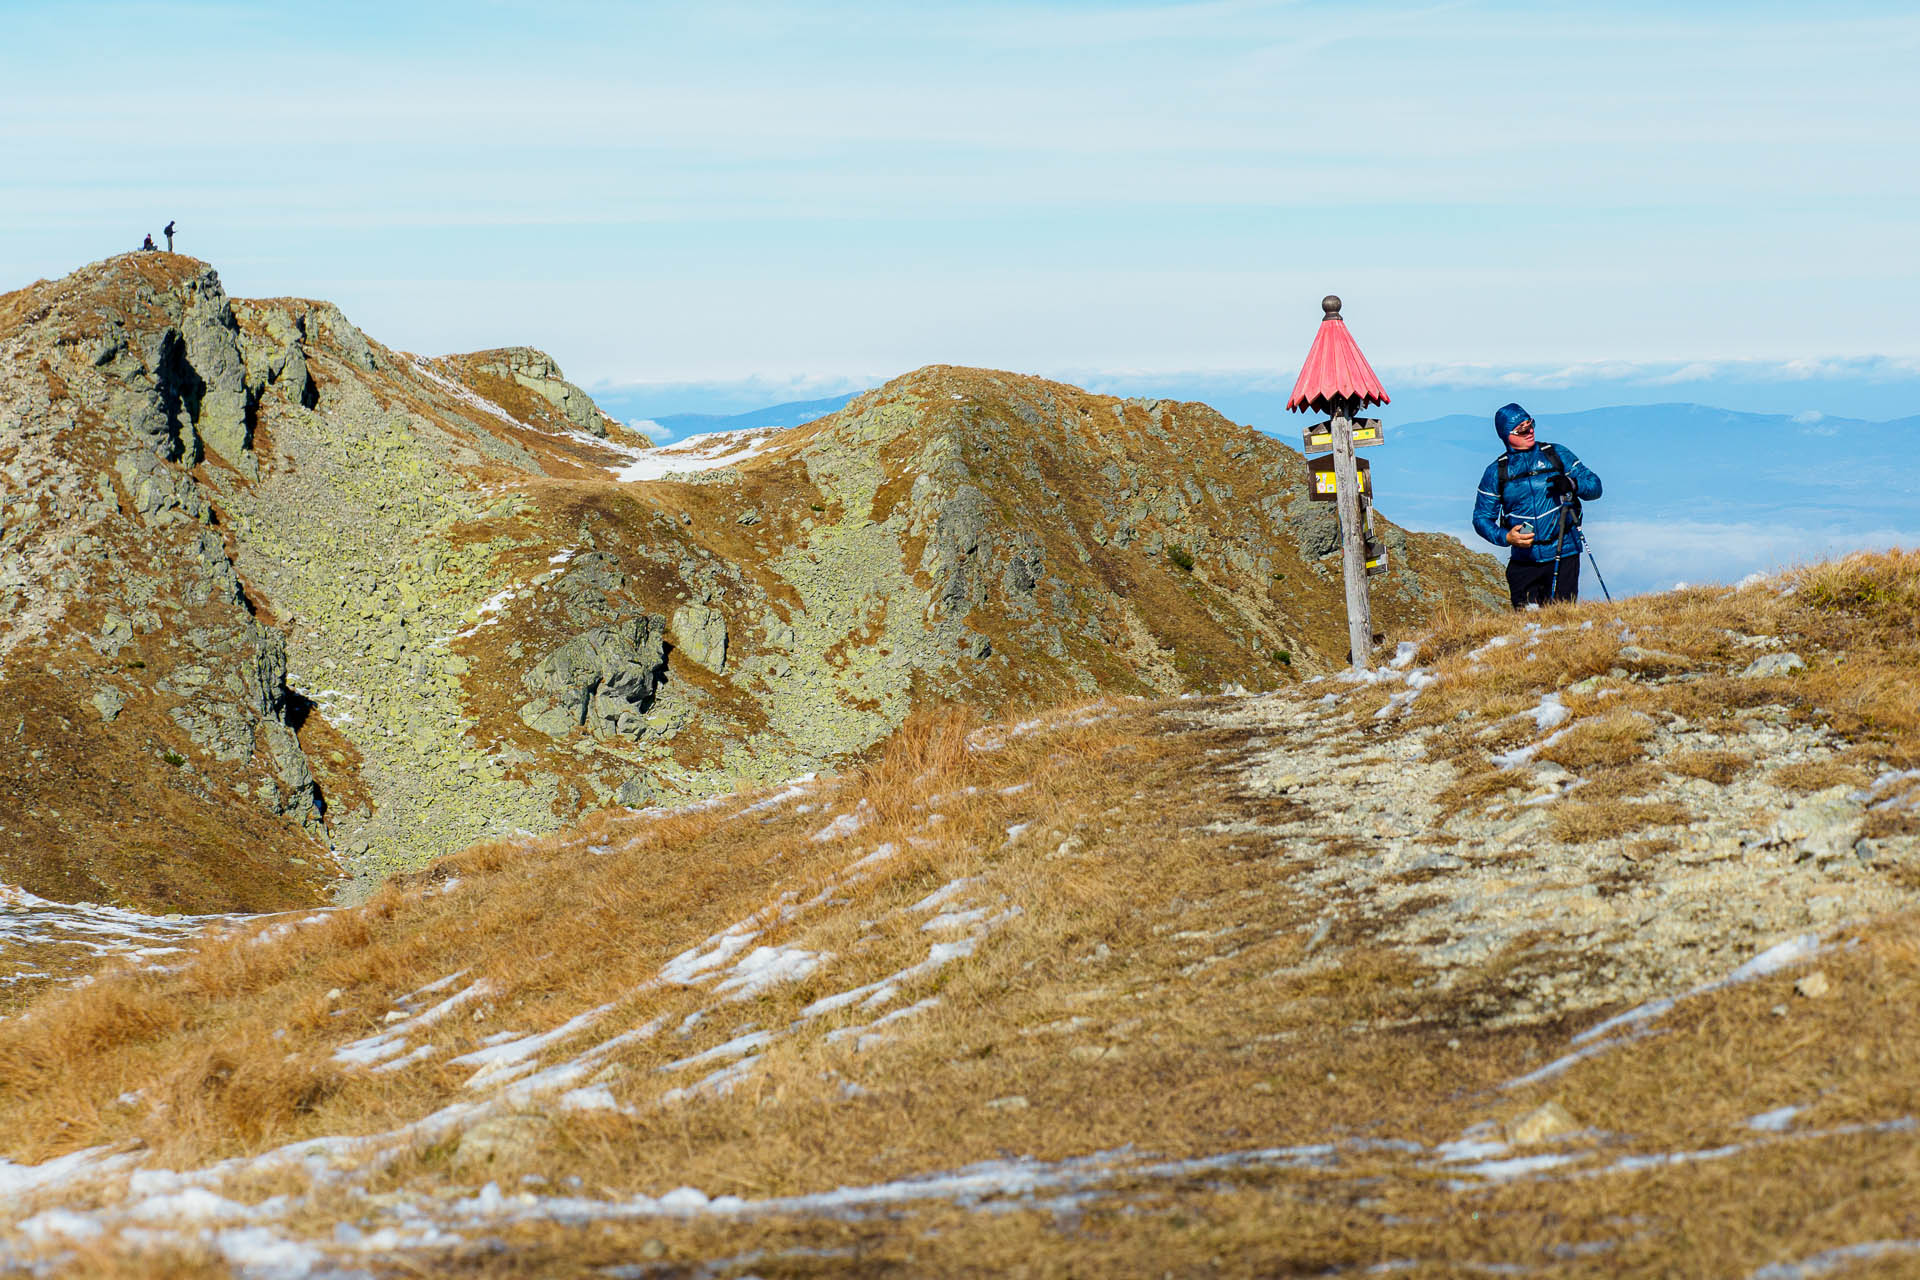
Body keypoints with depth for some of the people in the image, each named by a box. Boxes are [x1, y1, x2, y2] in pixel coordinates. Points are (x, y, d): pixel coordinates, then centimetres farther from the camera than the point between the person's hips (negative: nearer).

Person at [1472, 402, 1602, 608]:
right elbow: (1482, 518, 7)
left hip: (1563, 554, -1)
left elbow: (1594, 486, 6)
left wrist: (1572, 484, -17)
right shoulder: (1496, 472, 6)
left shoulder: (1557, 455, 5)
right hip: (1524, 560, 1)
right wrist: (1505, 537, -12)